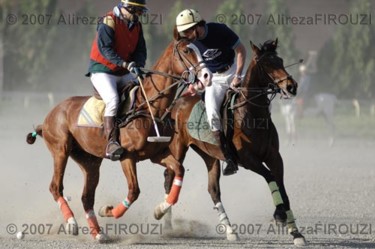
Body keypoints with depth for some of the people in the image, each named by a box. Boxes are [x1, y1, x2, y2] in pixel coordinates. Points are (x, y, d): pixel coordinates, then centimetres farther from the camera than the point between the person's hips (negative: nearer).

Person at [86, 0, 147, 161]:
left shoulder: (136, 26, 10)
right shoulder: (109, 22, -14)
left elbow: (140, 50, 7)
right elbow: (105, 48, -24)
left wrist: (139, 66, -16)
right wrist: (125, 64, -34)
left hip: (124, 74, 8)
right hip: (102, 71, -8)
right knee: (112, 99, -29)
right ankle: (111, 143, -33)